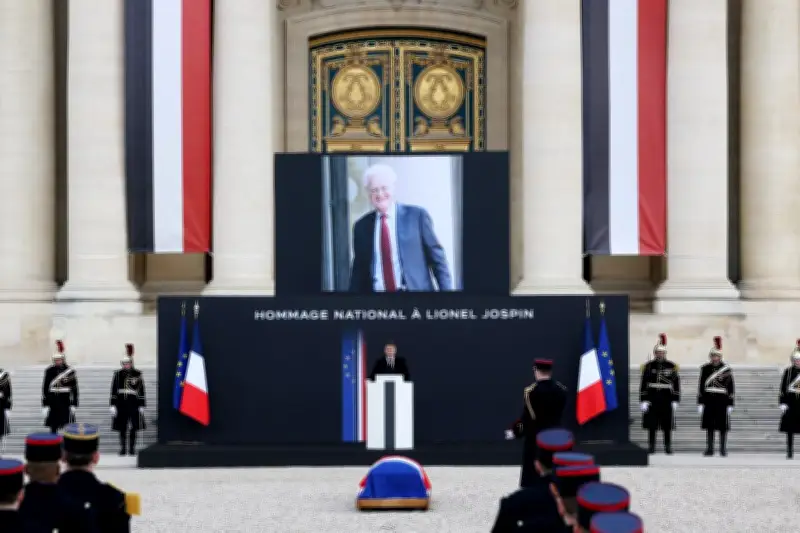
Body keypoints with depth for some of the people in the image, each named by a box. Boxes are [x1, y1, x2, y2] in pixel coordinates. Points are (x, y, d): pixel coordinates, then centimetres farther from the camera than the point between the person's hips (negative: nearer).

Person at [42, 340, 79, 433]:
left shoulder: (70, 371, -3)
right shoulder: (49, 371, 0)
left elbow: (74, 388, -1)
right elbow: (45, 388, 1)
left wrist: (74, 405, -4)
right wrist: (45, 405, -4)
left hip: (65, 403, -1)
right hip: (53, 404, 1)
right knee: (53, 428, 5)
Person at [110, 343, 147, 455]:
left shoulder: (137, 374, 2)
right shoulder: (118, 374, 3)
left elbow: (142, 390, 3)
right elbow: (113, 390, 3)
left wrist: (142, 405, 0)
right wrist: (112, 405, -2)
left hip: (134, 403, -1)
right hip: (121, 404, 1)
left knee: (133, 428, 3)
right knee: (122, 429, 5)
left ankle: (132, 448, 12)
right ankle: (123, 448, 14)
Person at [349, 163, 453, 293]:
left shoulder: (417, 216, 1)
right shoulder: (361, 226, 9)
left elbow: (437, 257, 2)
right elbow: (359, 271, 13)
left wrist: (446, 289, -3)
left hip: (415, 288, -2)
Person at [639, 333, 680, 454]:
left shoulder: (671, 366, 3)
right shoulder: (649, 366, 2)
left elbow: (676, 384, 4)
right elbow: (643, 384, 1)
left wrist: (675, 400, -1)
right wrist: (644, 400, -6)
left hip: (666, 399, 0)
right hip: (652, 398, 0)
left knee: (667, 426, 3)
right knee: (651, 425, 3)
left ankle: (668, 448, 9)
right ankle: (651, 448, 9)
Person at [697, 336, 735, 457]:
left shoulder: (727, 369, -1)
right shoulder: (705, 368, 5)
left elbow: (731, 388, 0)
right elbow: (701, 386, 7)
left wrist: (730, 404, -4)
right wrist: (700, 403, 4)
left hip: (722, 401, -2)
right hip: (709, 400, 2)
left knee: (723, 427, 2)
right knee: (709, 427, 5)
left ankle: (723, 449, 9)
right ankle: (709, 449, 11)